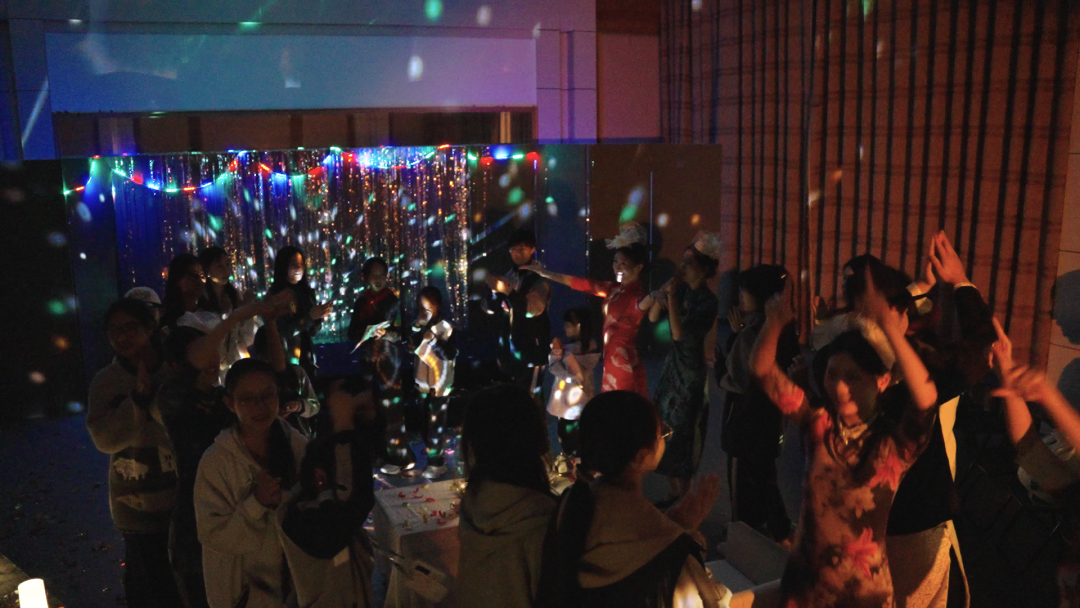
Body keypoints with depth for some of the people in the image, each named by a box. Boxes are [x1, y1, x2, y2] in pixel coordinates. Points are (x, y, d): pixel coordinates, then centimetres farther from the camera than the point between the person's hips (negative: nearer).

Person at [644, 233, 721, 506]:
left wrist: (672, 296, -25)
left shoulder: (708, 301, -17)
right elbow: (653, 318, 4)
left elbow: (679, 333, -25)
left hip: (690, 373, -7)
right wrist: (660, 297, -15)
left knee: (680, 434, 2)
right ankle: (674, 494, 27)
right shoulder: (682, 290, 3)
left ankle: (683, 497, 17)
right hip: (673, 366, 7)